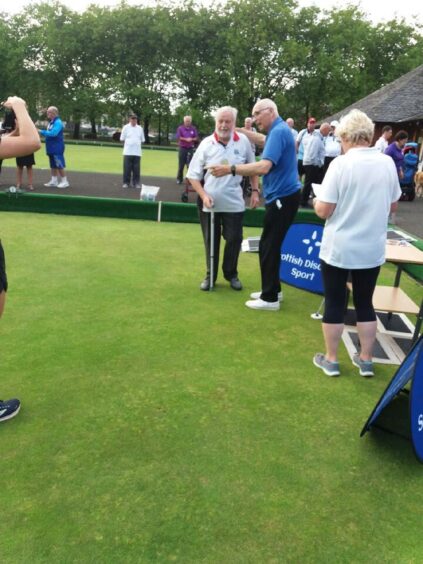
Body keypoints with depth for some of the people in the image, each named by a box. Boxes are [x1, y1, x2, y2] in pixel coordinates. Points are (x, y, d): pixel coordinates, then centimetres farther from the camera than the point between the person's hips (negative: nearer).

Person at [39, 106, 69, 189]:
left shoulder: (58, 122, -14)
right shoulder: (50, 122, 14)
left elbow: (53, 133, -24)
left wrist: (41, 131, -21)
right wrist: (41, 132, 6)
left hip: (57, 148, -9)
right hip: (51, 148, 9)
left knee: (60, 165, -5)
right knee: (53, 165, 12)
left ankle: (64, 181, 3)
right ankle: (54, 181, 18)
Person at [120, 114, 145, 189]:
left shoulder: (140, 128, 11)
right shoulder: (126, 127, 3)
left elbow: (142, 140, 14)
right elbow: (122, 139, 5)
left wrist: (136, 143, 4)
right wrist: (129, 143, 0)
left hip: (137, 152, 2)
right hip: (128, 152, -2)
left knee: (136, 169, 2)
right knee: (127, 168, -1)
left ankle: (136, 183, 10)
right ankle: (126, 182, 8)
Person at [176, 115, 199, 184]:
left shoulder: (193, 129, 6)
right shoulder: (180, 128, 0)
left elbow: (196, 138, 6)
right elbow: (178, 137, -7)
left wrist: (191, 139, -14)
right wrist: (186, 139, -17)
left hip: (190, 149, 1)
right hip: (182, 148, -1)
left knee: (190, 165, 2)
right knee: (181, 165, 2)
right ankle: (179, 179, 11)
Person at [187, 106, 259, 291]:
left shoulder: (243, 141, -3)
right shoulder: (206, 144, -6)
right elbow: (193, 175, -2)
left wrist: (255, 191, 4)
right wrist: (204, 195, -12)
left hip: (234, 203, 0)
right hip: (210, 204, 0)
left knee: (234, 240, 6)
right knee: (211, 241, 9)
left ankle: (231, 274, 26)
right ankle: (210, 275, 25)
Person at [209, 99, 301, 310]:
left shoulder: (278, 131, -18)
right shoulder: (278, 130, 14)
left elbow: (264, 166, -31)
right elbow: (263, 140, 37)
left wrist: (230, 169, -29)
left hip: (282, 198, -10)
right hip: (282, 196, 10)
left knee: (268, 247, -4)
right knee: (271, 245, 16)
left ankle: (270, 298, 5)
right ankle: (272, 290, 27)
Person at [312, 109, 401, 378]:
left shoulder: (341, 163, -15)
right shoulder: (388, 163, 0)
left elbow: (323, 211, -16)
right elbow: (393, 206, 10)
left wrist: (317, 201, 5)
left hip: (338, 249, -4)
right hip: (372, 249, 4)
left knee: (335, 303, 9)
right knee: (365, 303, 16)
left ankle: (331, 360, 21)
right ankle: (366, 360, 26)